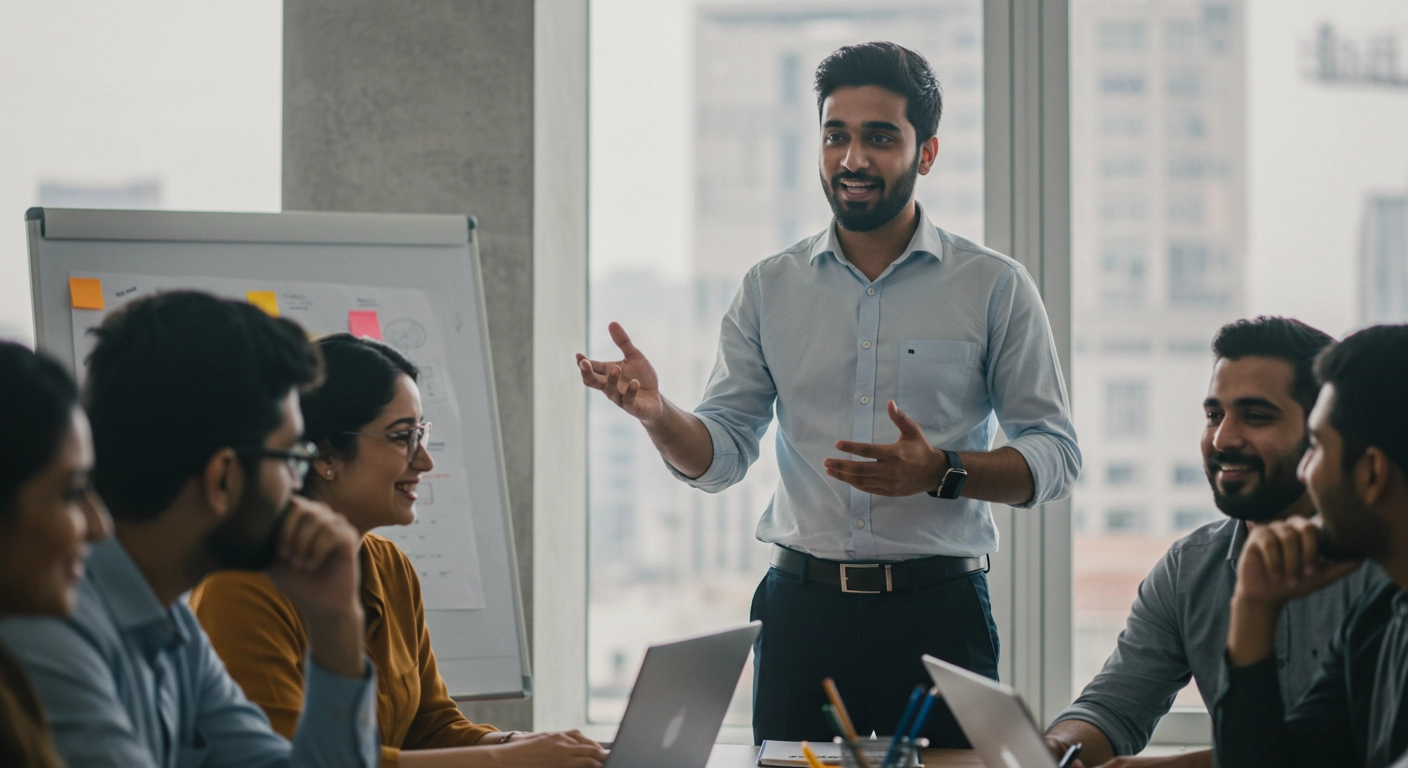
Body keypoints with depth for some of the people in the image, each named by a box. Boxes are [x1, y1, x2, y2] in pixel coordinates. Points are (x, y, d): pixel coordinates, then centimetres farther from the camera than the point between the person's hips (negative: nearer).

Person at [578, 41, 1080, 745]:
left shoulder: (994, 288, 1)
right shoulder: (769, 289, 9)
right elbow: (720, 455, 6)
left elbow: (1056, 455, -1)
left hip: (938, 610, -2)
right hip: (802, 606, 2)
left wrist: (943, 472, -18)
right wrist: (656, 415, -15)